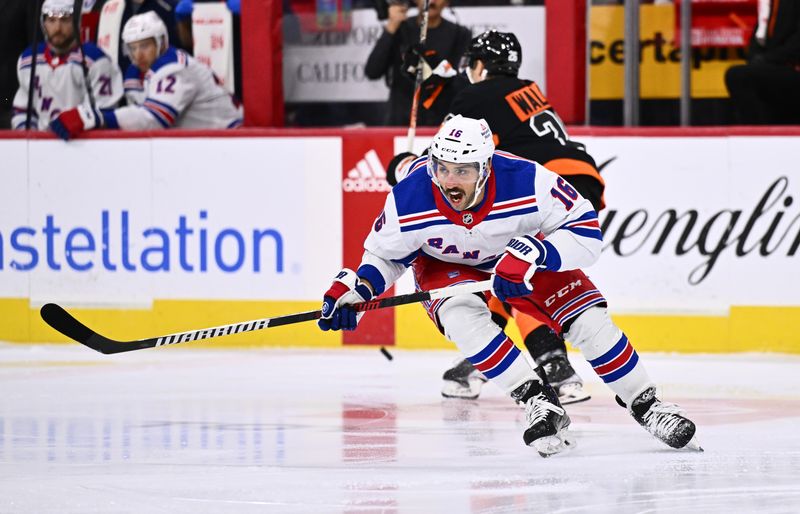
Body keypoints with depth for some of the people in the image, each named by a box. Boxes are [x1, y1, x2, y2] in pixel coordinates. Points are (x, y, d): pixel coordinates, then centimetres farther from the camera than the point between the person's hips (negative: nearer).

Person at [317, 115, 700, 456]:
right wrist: (356, 288, -27)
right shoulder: (409, 200, -31)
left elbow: (586, 230, -27)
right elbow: (385, 253, -9)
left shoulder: (527, 182, -36)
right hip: (447, 266, 0)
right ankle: (538, 402, -25)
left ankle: (646, 405, 4)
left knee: (588, 319, -13)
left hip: (524, 255, 0)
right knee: (461, 314, -32)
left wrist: (534, 255, -40)